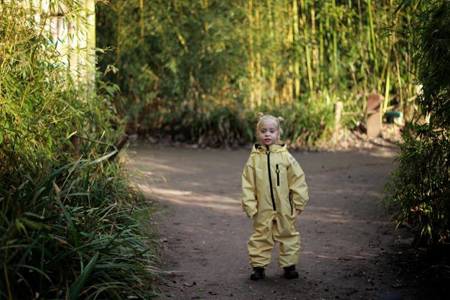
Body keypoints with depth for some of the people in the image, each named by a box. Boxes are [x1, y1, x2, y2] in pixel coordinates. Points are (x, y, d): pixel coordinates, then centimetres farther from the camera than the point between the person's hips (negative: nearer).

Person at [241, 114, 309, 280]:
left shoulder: (285, 157, -5)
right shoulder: (254, 158, -3)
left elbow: (298, 179, -1)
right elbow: (247, 184, 0)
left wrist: (299, 202, -1)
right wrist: (249, 205, -5)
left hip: (284, 209, 0)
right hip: (263, 209, 0)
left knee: (288, 235, 10)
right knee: (261, 236, 7)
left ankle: (289, 265, 23)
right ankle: (258, 265, 18)